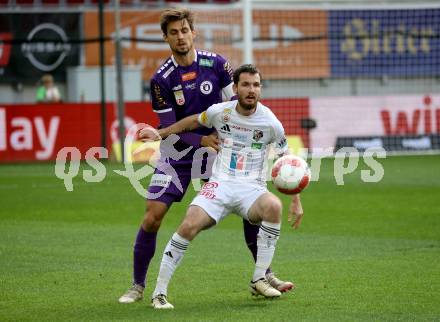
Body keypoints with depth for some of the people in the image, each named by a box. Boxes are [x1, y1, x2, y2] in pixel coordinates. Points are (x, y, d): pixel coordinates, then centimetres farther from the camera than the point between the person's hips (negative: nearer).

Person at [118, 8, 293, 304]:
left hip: (216, 145, 2)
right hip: (178, 153, -2)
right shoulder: (162, 79, -12)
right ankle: (138, 286, 3)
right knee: (152, 217, -11)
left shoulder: (216, 64, -8)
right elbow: (169, 129, -12)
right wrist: (201, 141, -26)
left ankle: (264, 276, 11)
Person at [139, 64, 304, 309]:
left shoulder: (271, 123, -2)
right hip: (220, 183, 1)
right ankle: (159, 293, -13)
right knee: (189, 226, -26)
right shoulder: (220, 112, 1)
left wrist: (296, 202, 4)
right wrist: (160, 134, 20)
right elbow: (193, 121, 23)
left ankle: (259, 280, -22)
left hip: (251, 188, 0)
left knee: (274, 206, -36)